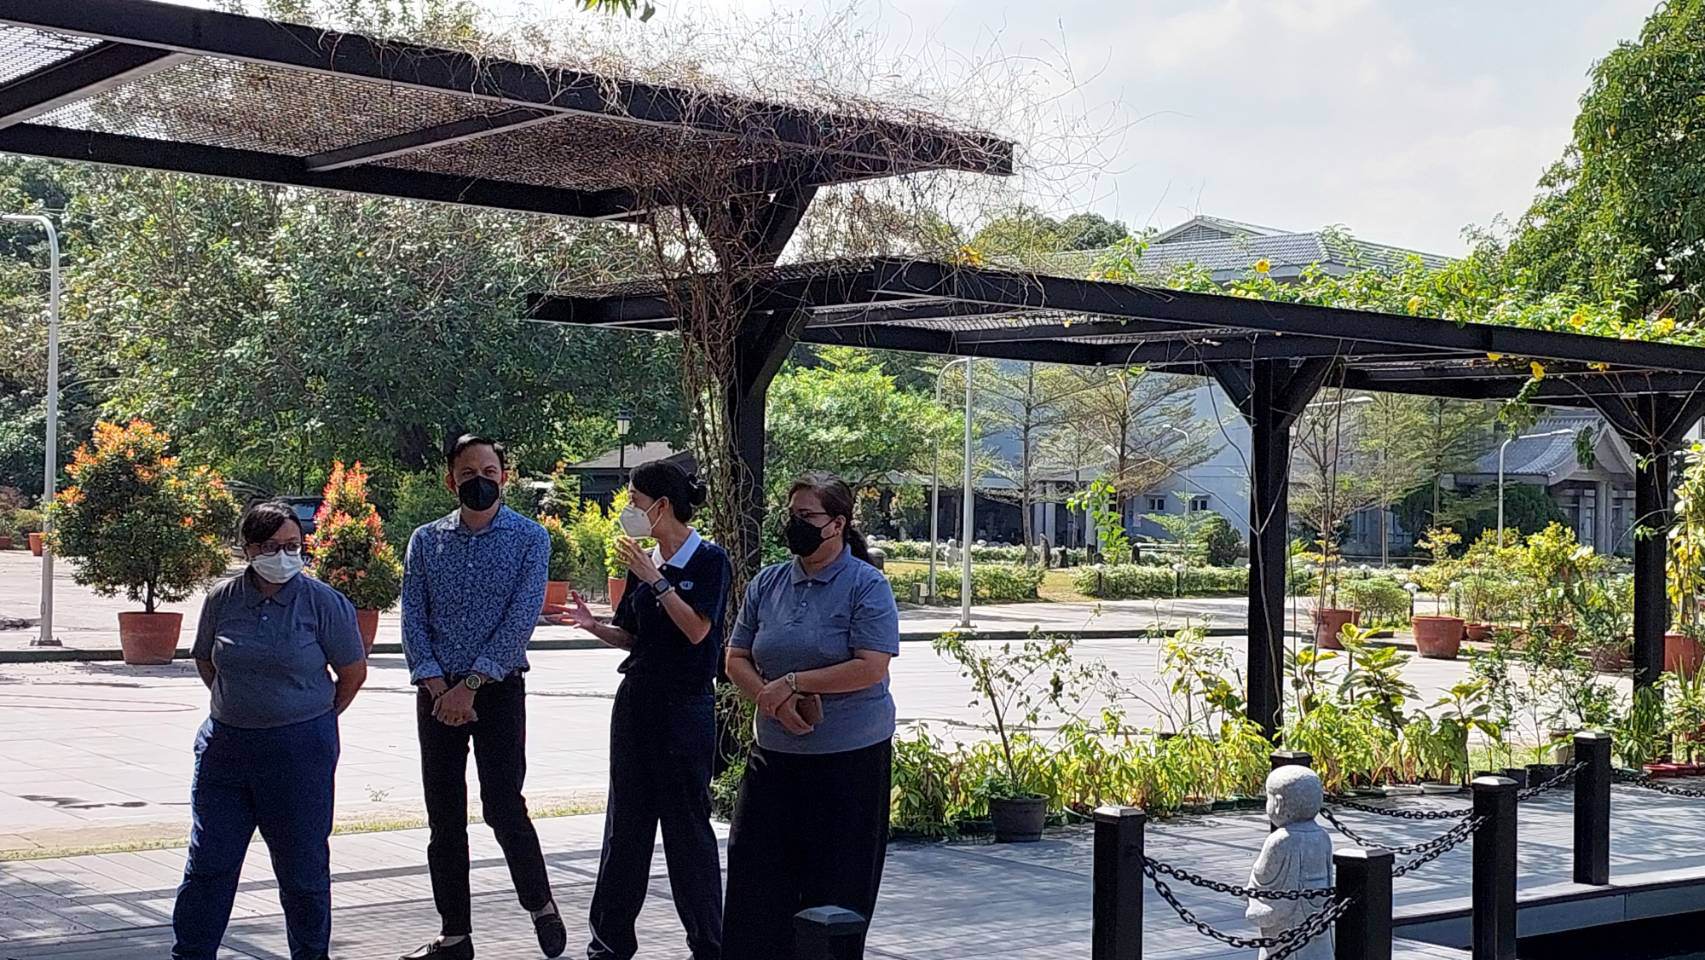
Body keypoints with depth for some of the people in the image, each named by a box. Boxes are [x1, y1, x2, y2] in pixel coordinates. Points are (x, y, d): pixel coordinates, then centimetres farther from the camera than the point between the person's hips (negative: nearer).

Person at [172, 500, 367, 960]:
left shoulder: (323, 602, -7)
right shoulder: (221, 599, 1)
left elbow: (353, 672, 2)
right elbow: (205, 661, 18)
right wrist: (236, 709, 13)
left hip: (301, 748, -3)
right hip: (225, 745, 3)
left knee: (302, 866, 6)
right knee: (207, 862, 4)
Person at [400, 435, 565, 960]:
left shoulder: (530, 538, -2)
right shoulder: (425, 540, 7)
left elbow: (521, 619, -10)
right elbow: (412, 620, 2)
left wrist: (470, 686, -15)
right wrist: (438, 687, -11)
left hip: (499, 688, -3)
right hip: (437, 691, 3)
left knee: (504, 807, -8)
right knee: (444, 818, 6)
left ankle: (540, 904, 16)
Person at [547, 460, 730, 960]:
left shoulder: (709, 560, -8)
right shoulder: (643, 564, 10)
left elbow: (697, 629, -18)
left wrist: (656, 580, -18)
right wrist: (593, 625, -2)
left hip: (686, 705, -7)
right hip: (637, 699, 7)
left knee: (687, 824, -2)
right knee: (625, 821, 10)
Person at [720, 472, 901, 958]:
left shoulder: (866, 586, -7)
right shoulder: (767, 583, 9)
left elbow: (871, 667, -17)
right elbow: (736, 659, 9)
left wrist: (792, 684, -16)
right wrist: (775, 702, -9)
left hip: (850, 755, -5)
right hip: (775, 752, 5)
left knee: (837, 883, 3)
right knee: (754, 873, 3)